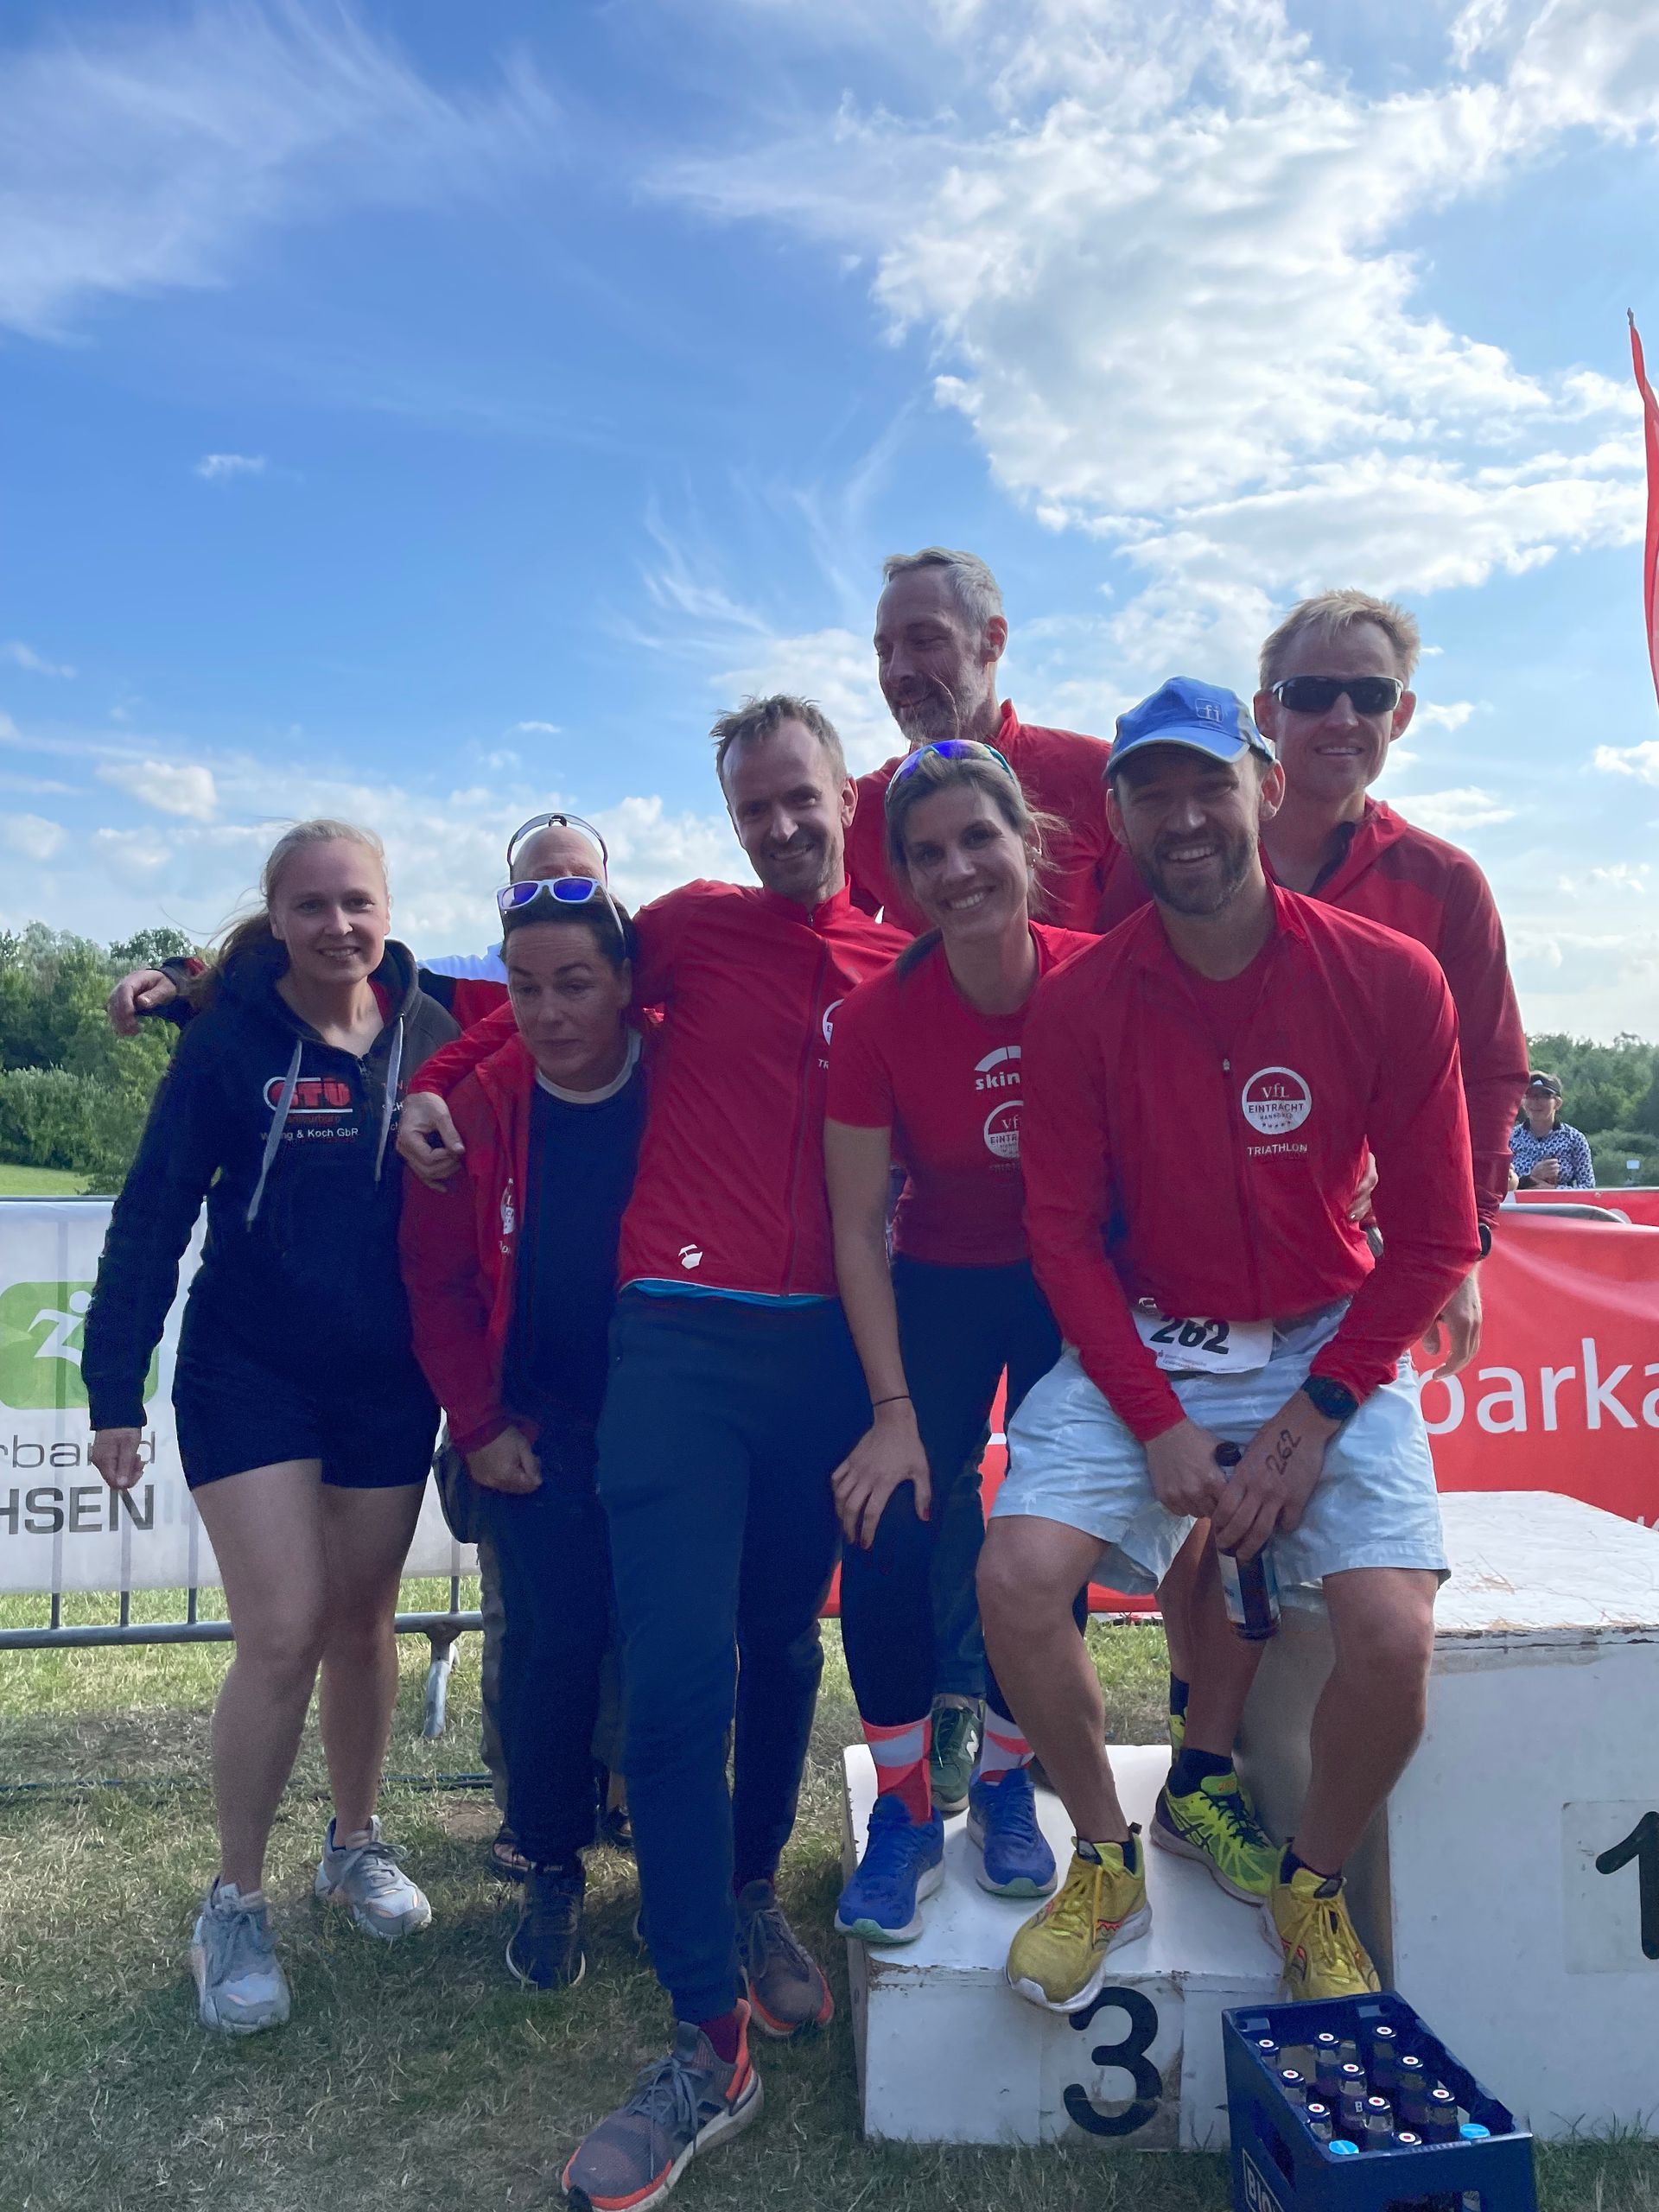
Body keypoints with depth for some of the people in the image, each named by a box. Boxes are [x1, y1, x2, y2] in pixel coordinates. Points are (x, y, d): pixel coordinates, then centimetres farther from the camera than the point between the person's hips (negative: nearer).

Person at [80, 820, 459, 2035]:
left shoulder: (431, 1033, -3)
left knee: (363, 1620, 13)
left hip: (389, 1378, 3)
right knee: (283, 1633, -5)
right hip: (250, 1374, -2)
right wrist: (115, 1387, -9)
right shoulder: (230, 1040, -8)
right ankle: (235, 1903, 17)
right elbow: (153, 1214, -7)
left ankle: (357, 1840, 36)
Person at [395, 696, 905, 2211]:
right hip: (683, 1332, -2)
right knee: (678, 1673, -6)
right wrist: (436, 1085, 6)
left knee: (783, 1645, 16)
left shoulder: (907, 965, 7)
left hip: (827, 1344, 2)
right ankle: (711, 2042, 8)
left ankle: (751, 1896, 41)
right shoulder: (691, 926, 3)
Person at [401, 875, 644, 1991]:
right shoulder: (477, 1104, -7)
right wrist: (480, 1426, -3)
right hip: (539, 1429, 1)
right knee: (555, 1640, -2)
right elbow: (440, 1282, -1)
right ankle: (553, 1871, 21)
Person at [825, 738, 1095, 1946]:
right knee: (889, 1536, -9)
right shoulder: (878, 1018, -19)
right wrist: (895, 1412, -13)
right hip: (940, 1290, 0)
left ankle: (1006, 1785, 26)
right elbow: (857, 1230, -12)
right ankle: (904, 1809, 13)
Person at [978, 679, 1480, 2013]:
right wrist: (1157, 1421, -13)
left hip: (1330, 1346, 0)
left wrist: (1313, 1415, -11)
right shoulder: (1080, 1004, -7)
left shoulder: (1391, 981, -9)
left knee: (1393, 1634, -18)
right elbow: (1065, 1232, -4)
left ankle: (1313, 1892, 16)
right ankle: (1109, 1864, 11)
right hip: (1141, 1345, 1)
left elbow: (1433, 1237, -4)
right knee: (1018, 1577, -18)